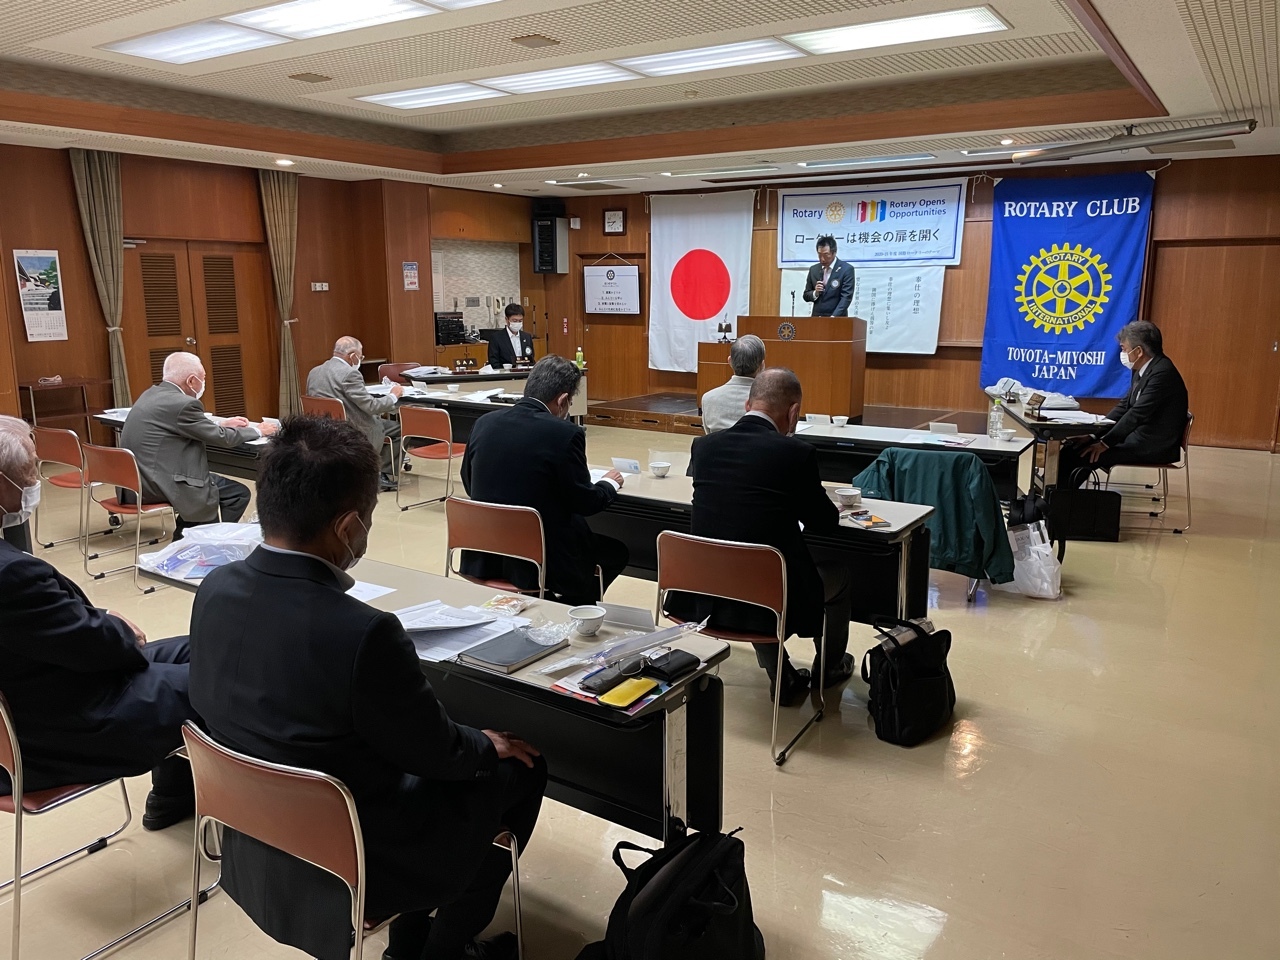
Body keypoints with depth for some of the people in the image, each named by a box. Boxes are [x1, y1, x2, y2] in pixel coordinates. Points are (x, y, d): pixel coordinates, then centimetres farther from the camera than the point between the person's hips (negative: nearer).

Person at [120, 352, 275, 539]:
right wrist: (257, 431, 6)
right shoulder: (183, 404, -17)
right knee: (238, 493, -3)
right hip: (159, 485, -10)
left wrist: (222, 425, 23)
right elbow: (223, 438, -9)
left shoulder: (152, 395, 11)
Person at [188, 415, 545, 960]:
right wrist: (489, 745, 4)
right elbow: (438, 751, -18)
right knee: (518, 769, 12)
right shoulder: (363, 633, -34)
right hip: (349, 864, -7)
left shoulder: (215, 590, -12)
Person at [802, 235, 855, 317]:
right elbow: (806, 296, 14)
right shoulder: (813, 269, 9)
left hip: (837, 319, -3)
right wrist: (815, 293, -8)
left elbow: (846, 297, -12)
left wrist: (833, 317, -24)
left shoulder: (846, 269, -5)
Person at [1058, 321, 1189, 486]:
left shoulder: (1162, 372, -18)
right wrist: (1094, 435, 1)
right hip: (1140, 438, 9)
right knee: (1072, 448, -2)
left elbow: (1137, 414, -22)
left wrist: (1105, 443, -18)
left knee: (1079, 453, -18)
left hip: (1154, 446, -9)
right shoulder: (1143, 370, 11)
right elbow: (1124, 406, 12)